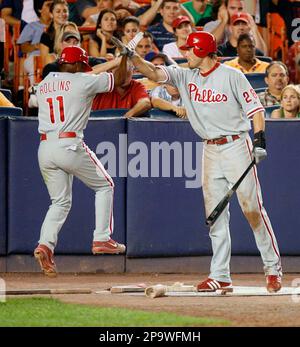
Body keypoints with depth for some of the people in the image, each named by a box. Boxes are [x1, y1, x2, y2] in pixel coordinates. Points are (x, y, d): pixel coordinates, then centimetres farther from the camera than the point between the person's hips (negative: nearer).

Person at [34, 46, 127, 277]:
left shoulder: (42, 85, 15)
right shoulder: (82, 81, 0)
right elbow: (118, 79, 7)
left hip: (45, 148, 5)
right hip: (70, 145, -5)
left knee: (60, 201, 14)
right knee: (105, 186, 14)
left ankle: (46, 244, -9)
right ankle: (102, 239, 6)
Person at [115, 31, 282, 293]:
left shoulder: (231, 76, -6)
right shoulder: (186, 77, 9)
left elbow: (255, 108, -6)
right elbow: (155, 73, 1)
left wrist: (259, 141, -17)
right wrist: (131, 56, -14)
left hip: (236, 146, -6)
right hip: (211, 151, 6)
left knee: (253, 209, -7)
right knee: (215, 215, 2)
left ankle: (273, 268, 1)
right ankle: (220, 276, 3)